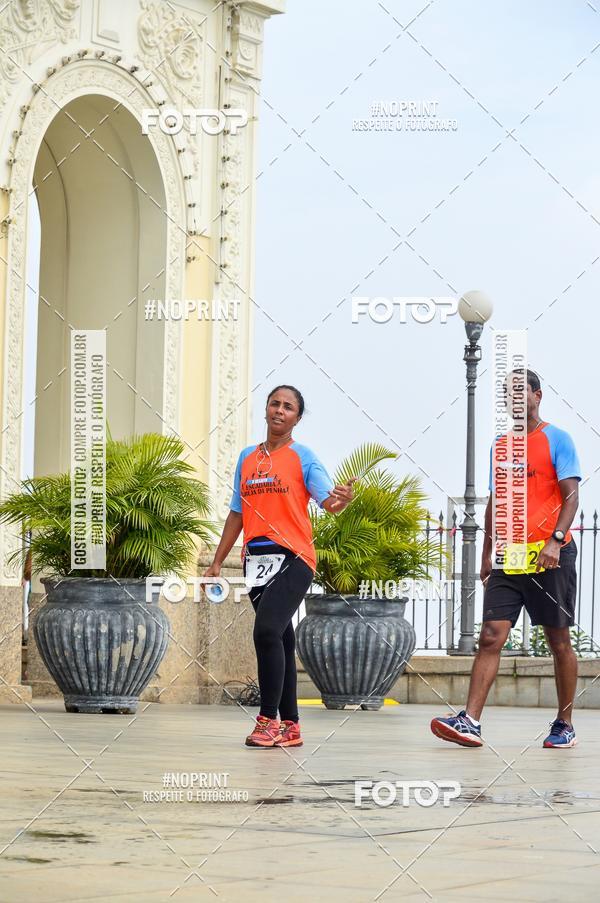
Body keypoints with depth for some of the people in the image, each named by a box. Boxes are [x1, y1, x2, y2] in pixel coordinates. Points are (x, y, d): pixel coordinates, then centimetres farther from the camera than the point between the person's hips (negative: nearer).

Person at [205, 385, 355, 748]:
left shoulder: (302, 456, 2)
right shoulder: (247, 457, 17)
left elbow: (329, 502, -9)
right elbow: (238, 513, 21)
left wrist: (342, 500, -33)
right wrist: (217, 561, 19)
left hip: (292, 558, -5)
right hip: (256, 558, 5)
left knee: (268, 631, -20)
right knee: (279, 639, 7)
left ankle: (269, 720, -17)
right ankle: (290, 726, 11)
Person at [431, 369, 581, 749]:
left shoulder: (556, 439, -2)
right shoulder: (500, 445, 15)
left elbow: (571, 495, -8)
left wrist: (555, 540, -21)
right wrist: (487, 553, 16)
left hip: (550, 556, -5)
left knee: (559, 640, 4)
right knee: (491, 636, -6)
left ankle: (565, 725, 13)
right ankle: (471, 721, -12)